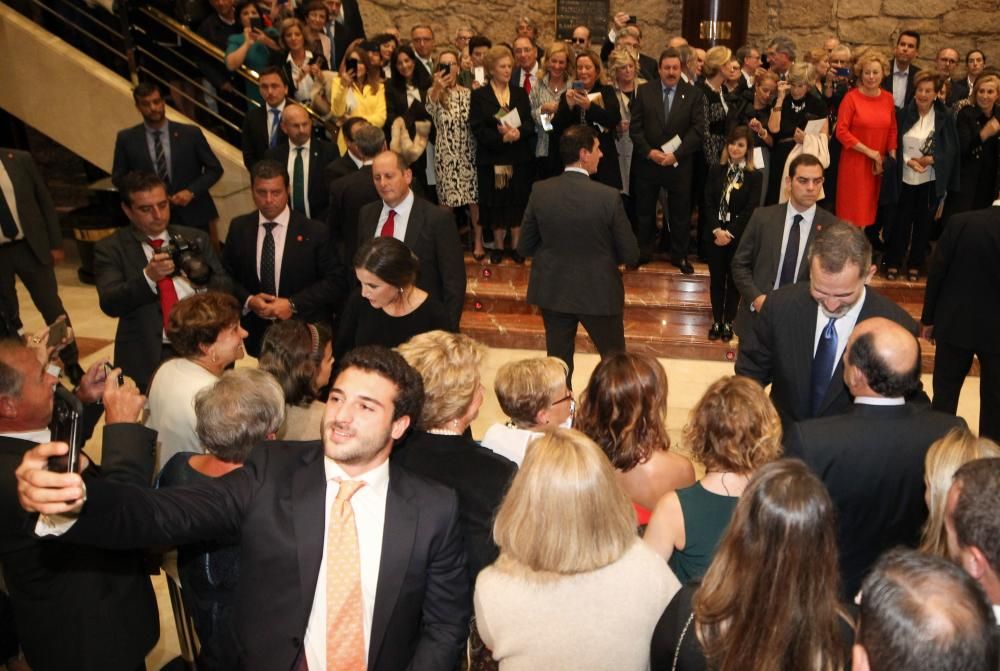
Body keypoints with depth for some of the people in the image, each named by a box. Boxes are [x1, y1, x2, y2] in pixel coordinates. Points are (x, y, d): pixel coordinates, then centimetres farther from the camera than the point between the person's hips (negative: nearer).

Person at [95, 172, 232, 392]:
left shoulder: (195, 239, 14)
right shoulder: (111, 249, 5)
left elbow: (226, 289, 10)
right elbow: (110, 304, -7)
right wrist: (148, 277, -24)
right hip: (148, 357, -2)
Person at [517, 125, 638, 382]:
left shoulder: (539, 191, -10)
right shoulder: (608, 197, -19)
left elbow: (524, 247, -2)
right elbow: (630, 255, -11)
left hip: (552, 291, 3)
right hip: (599, 293, -3)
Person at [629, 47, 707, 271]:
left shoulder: (693, 94, 0)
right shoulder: (644, 91, 2)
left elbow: (698, 130, -6)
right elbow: (635, 126, -1)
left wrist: (675, 154, -15)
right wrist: (649, 152, -14)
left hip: (679, 164, -1)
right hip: (647, 161, 1)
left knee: (680, 212, 7)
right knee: (644, 211, 10)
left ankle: (679, 255, 21)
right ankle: (643, 252, 24)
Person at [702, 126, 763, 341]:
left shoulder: (755, 176, -4)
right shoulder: (716, 170, 4)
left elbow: (750, 210, -10)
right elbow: (708, 203, -2)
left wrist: (730, 233, -16)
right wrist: (716, 230, -14)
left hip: (739, 237, -2)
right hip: (715, 235, 2)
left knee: (734, 280, 8)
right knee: (716, 279, 9)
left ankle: (728, 322, 20)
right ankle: (716, 321, 21)